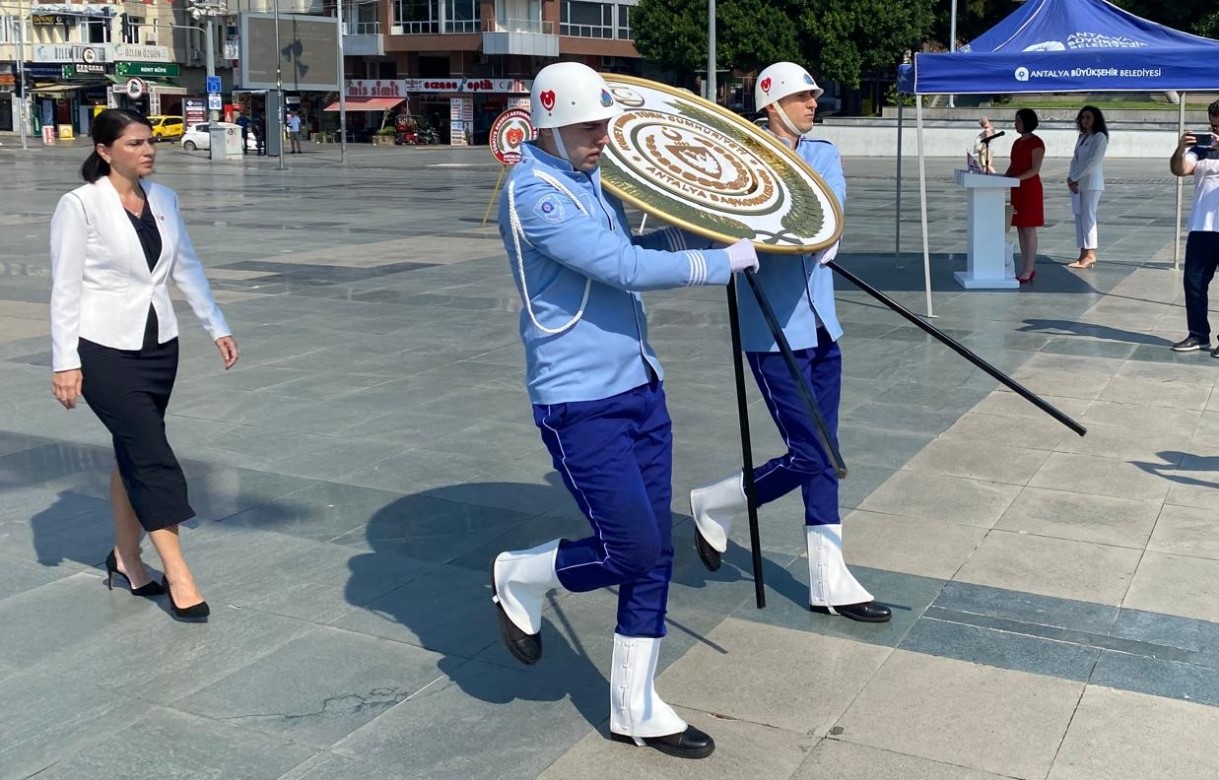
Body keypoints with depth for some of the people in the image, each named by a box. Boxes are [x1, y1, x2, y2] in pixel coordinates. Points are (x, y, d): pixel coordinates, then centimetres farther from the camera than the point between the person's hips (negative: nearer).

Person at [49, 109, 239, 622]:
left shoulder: (163, 200, 6)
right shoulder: (80, 205, -11)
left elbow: (186, 268, 14)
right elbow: (65, 288, -10)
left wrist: (217, 328, 11)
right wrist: (64, 362, -13)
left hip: (159, 345, 6)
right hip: (104, 350, -6)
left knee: (135, 452, 13)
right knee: (152, 454, -9)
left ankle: (126, 558, 27)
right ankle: (178, 576, -5)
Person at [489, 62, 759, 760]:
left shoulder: (594, 178, 13)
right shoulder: (532, 192, -15)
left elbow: (633, 252, 23)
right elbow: (624, 268, -23)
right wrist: (723, 262, -15)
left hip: (641, 387, 8)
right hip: (581, 404, -8)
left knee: (654, 554, 8)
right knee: (631, 550, -7)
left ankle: (636, 709, 21)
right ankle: (518, 578, 23)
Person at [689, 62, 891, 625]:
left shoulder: (824, 155, 10)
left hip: (820, 325, 6)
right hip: (772, 330, -6)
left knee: (823, 455, 9)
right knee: (807, 456, -6)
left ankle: (829, 582, 19)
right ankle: (712, 505, 19)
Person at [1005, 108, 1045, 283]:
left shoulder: (1036, 143, -11)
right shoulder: (1017, 143, 14)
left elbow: (1035, 169, -17)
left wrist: (1015, 178, -26)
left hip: (1030, 189, -8)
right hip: (1017, 191, 8)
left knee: (1029, 231, -5)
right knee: (1021, 230, 9)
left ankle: (1027, 272, -3)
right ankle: (1028, 269, 14)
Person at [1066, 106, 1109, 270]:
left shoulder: (1100, 137, -8)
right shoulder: (1082, 137, 16)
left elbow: (1092, 162, -15)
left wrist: (1073, 178, -12)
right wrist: (1071, 178, -2)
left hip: (1091, 184, -8)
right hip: (1077, 183, 8)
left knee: (1088, 217, -7)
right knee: (1079, 217, 6)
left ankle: (1090, 255, -4)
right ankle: (1084, 254, 10)